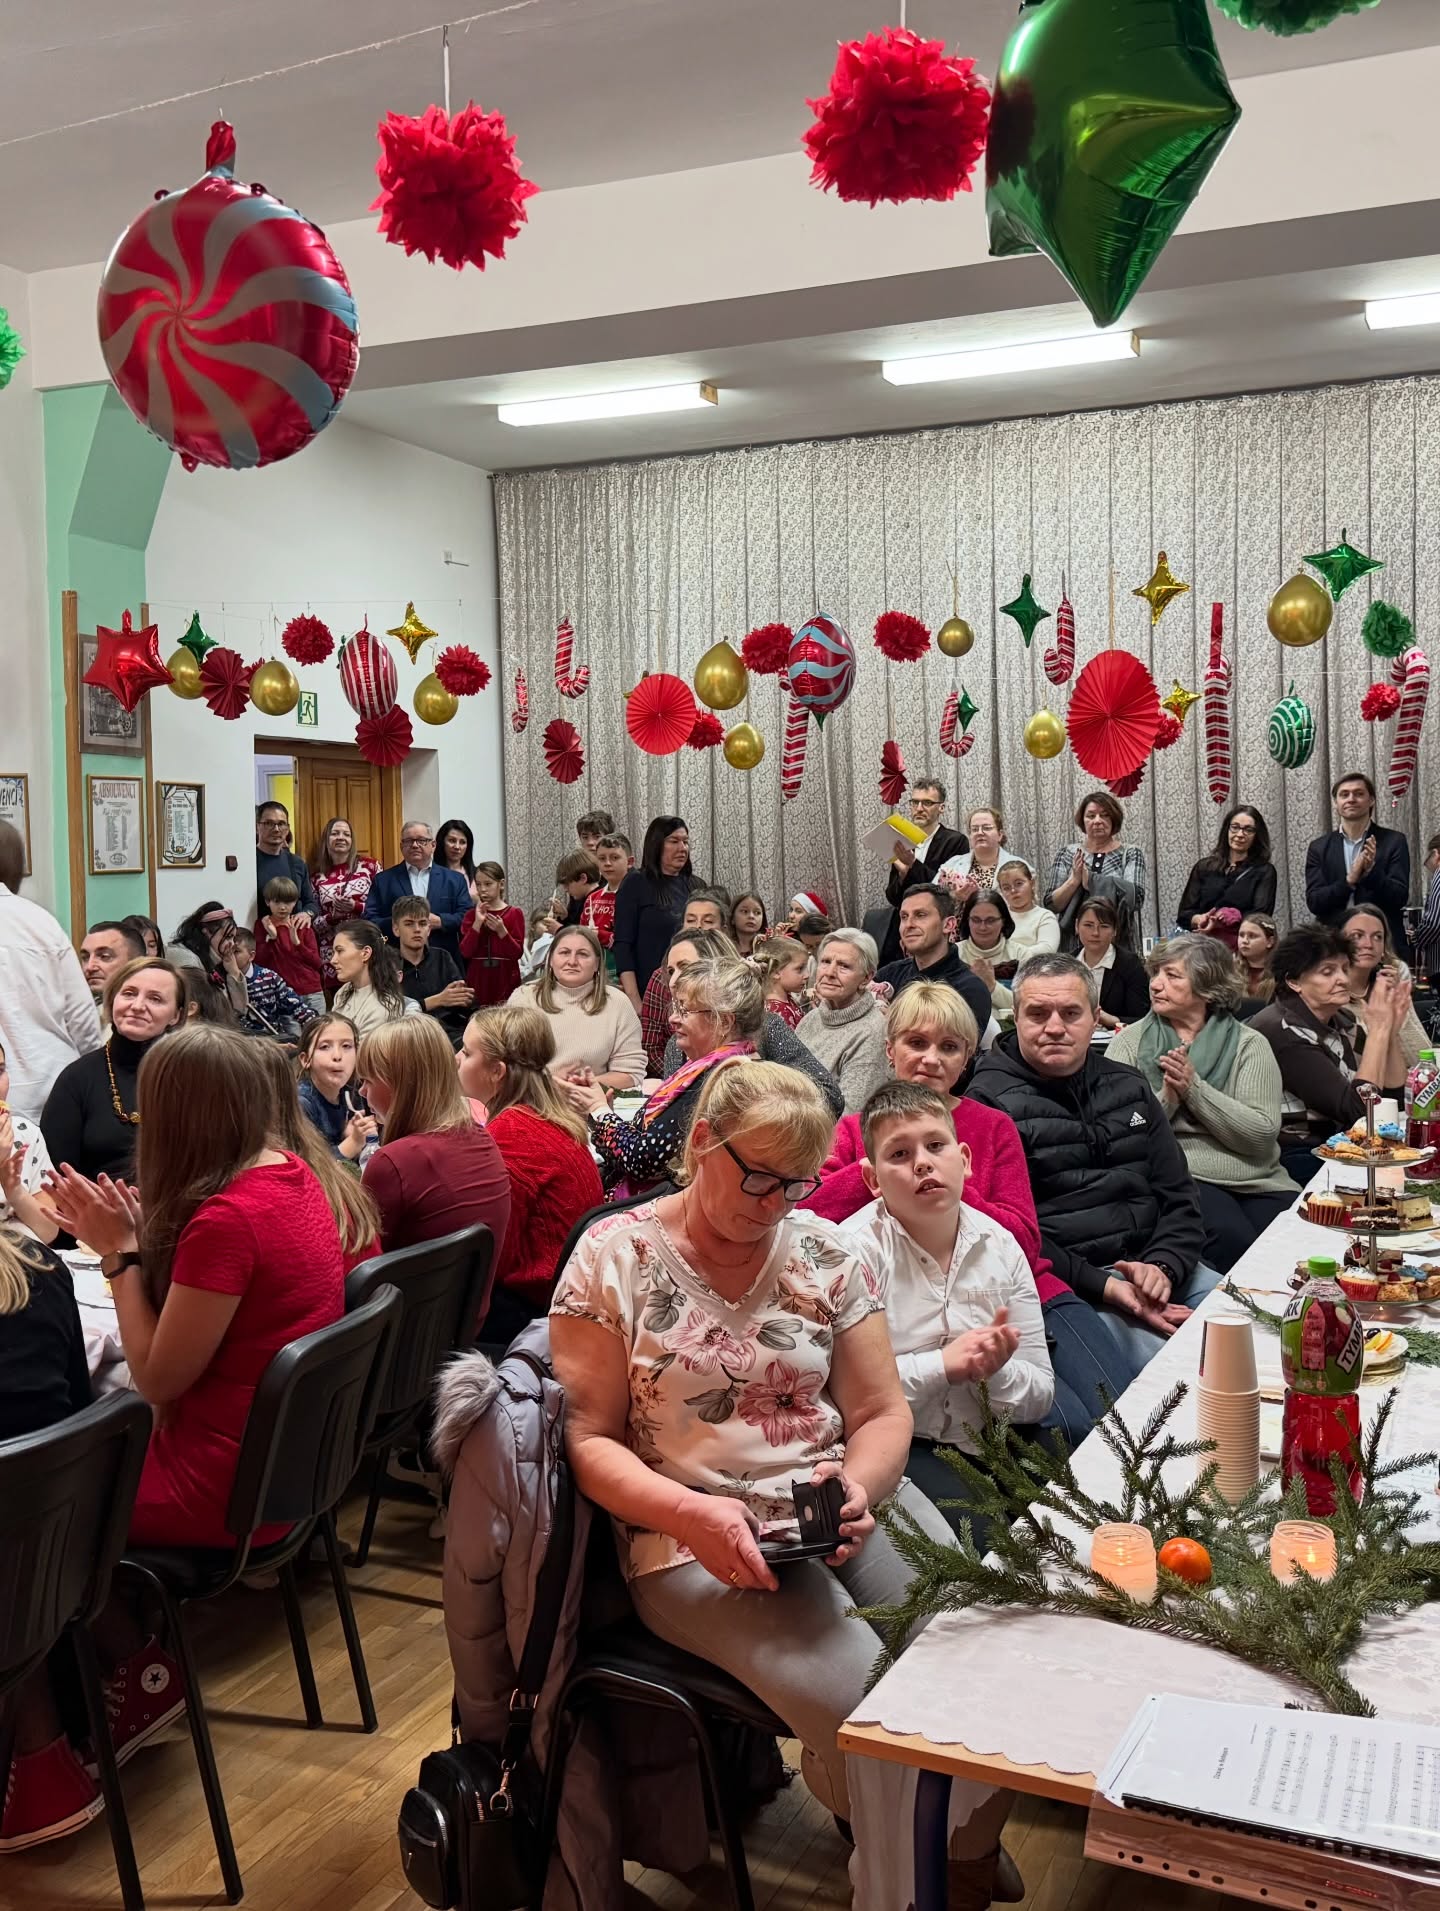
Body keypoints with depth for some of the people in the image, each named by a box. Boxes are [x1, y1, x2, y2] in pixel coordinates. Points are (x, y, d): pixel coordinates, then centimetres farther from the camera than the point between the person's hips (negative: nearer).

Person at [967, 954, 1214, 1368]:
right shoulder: (989, 1102, -4)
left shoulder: (1129, 1087, 16)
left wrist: (1164, 1266, -6)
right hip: (1066, 1285, -6)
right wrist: (1103, 1286, -19)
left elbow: (1179, 1197, 15)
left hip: (1153, 1263, 7)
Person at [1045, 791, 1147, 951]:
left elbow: (1135, 898, -13)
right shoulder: (1067, 854, 6)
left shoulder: (1131, 854, 2)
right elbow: (1051, 904, 0)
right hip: (1073, 945, 1)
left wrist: (1089, 879, -13)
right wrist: (1074, 879, -16)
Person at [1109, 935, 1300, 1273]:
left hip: (1257, 1181, 2)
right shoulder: (1130, 1041, 9)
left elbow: (1263, 1135, -5)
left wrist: (1194, 1088, -12)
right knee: (1231, 1238, -32)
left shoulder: (1249, 1044, 9)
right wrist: (1167, 1097, -13)